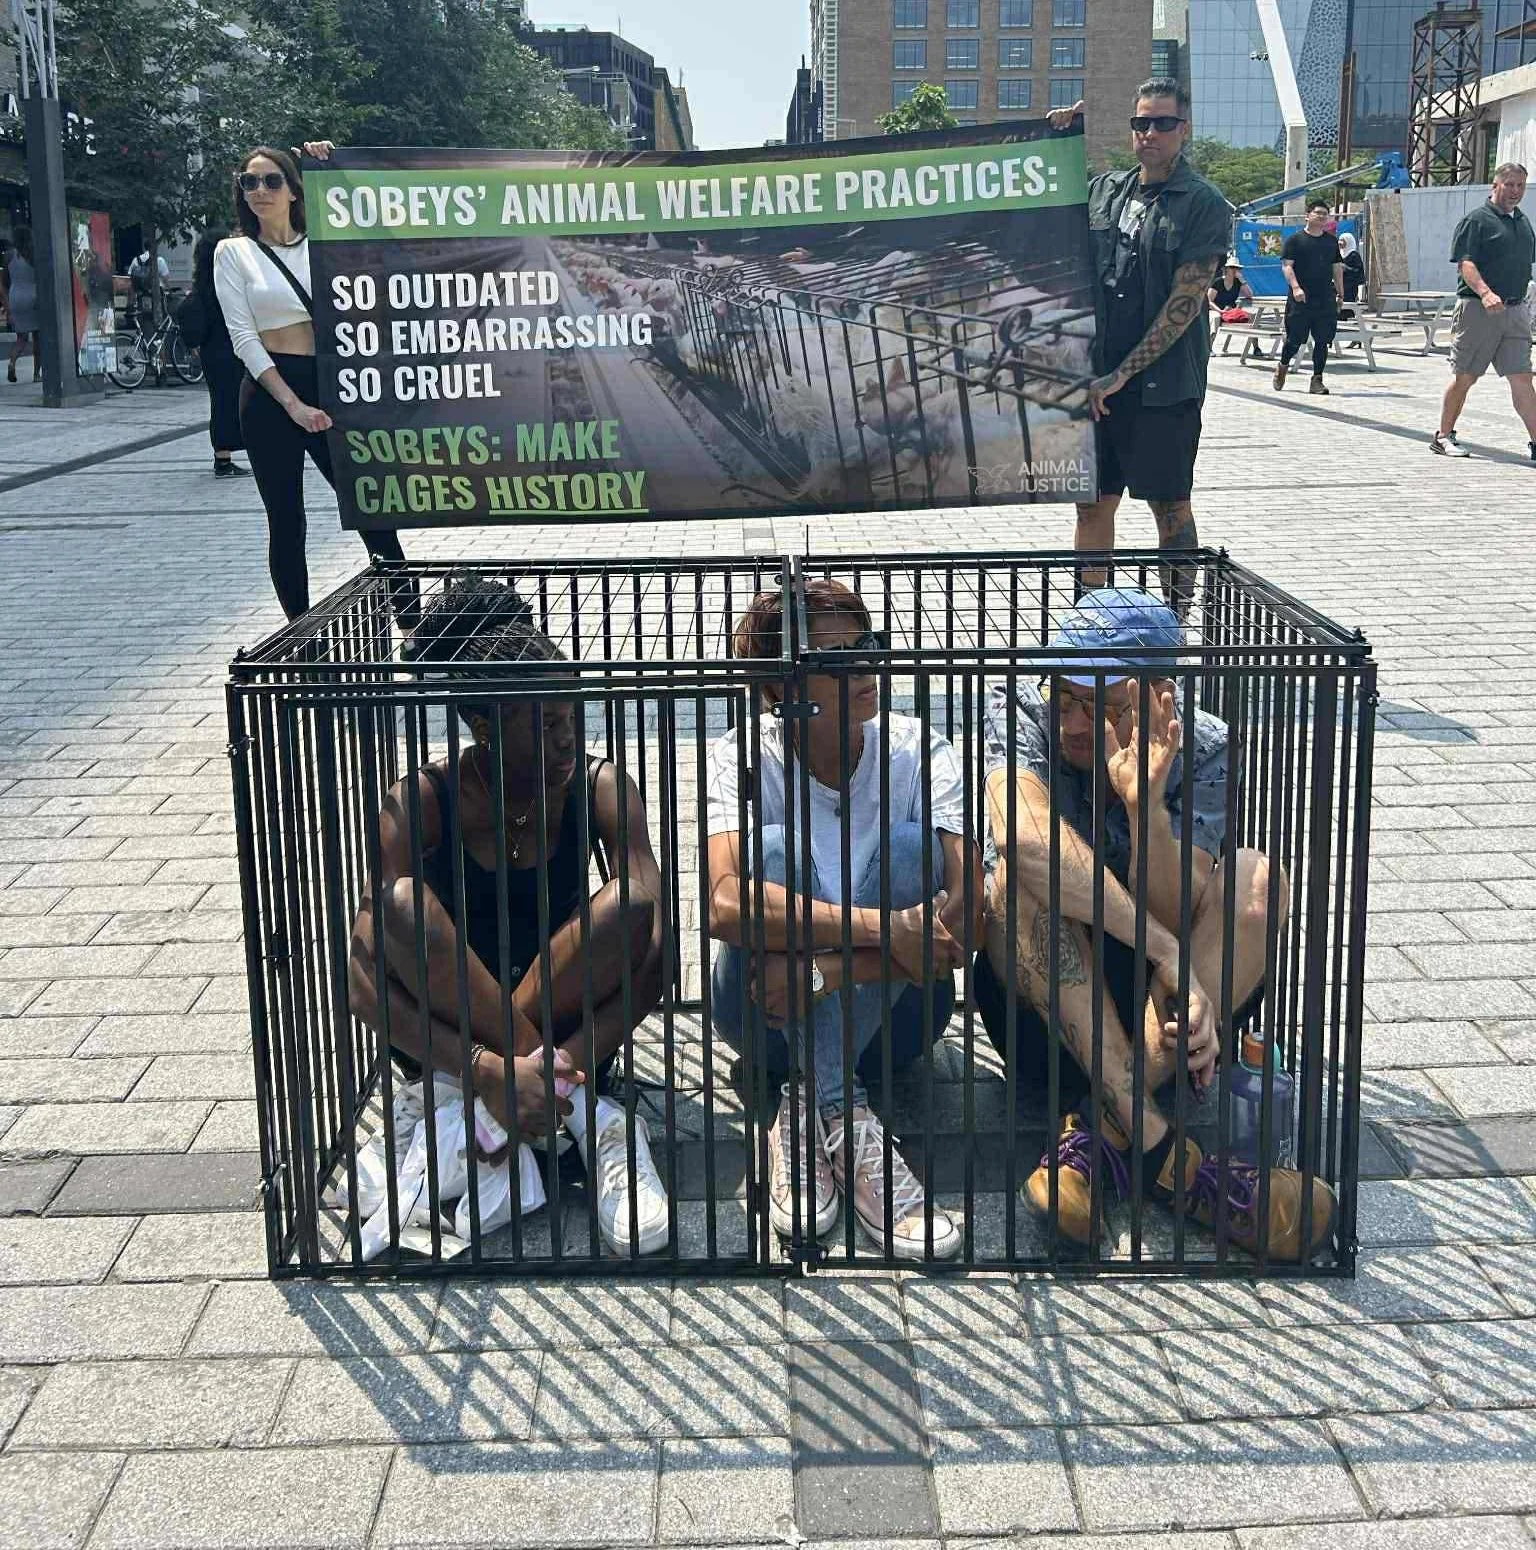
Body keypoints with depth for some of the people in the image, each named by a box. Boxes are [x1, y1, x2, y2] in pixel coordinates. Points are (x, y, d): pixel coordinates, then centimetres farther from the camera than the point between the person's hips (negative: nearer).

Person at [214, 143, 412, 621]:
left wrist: (329, 170, -1)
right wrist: (292, 404, -14)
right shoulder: (234, 251, 2)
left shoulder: (320, 243, 11)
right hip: (270, 394, -2)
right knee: (286, 523, 3)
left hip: (326, 388, 3)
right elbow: (244, 338, -5)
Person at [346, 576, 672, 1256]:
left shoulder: (600, 788, -11)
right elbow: (364, 979, -23)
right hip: (442, 1022, 0)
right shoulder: (423, 801, -15)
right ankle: (584, 1112, -29)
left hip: (565, 1014, 0)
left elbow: (653, 937, -23)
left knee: (629, 906, -28)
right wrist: (487, 1069, -38)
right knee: (400, 903, -31)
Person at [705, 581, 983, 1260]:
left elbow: (967, 922, -22)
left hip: (890, 1005, 1)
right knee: (777, 848, -27)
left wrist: (823, 967, -31)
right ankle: (845, 1125, -32)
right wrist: (880, 930, -39)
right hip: (771, 1011, -1)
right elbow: (724, 903, -33)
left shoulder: (919, 753, -11)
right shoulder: (745, 758, -13)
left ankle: (807, 1119, -27)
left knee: (910, 844, -25)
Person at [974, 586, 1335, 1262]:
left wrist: (1144, 800, -37)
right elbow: (1024, 835, -38)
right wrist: (1169, 954, -41)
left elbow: (1176, 919, -22)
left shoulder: (1200, 749, -10)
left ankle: (1102, 1125, -32)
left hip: (1153, 1003, 1)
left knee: (1255, 878, -22)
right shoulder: (1020, 713, -15)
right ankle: (1153, 1144, -38)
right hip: (1041, 1003, -1)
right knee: (1024, 870, -29)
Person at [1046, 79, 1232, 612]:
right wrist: (1056, 137, 13)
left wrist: (1122, 374, -14)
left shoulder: (1204, 204, -4)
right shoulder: (1105, 189, 11)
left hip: (1164, 385, -5)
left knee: (1171, 508, 2)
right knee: (1093, 503, 8)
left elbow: (1185, 302, -11)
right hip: (1095, 381, 5)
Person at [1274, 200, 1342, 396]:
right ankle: (1282, 366, 27)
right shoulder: (1295, 239, 0)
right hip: (1300, 299, -4)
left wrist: (1340, 294, 15)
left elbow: (1337, 268, 19)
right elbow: (1286, 265, -7)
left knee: (1322, 340, 0)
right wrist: (1295, 287, -21)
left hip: (1326, 300, 4)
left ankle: (1317, 380, 6)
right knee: (1295, 338, 0)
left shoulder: (1332, 241, 15)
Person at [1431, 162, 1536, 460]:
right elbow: (1464, 264, -15)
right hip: (1477, 309, -6)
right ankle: (1443, 436, 15)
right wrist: (1485, 293, -29)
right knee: (1464, 377, 2)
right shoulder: (1477, 220, -5)